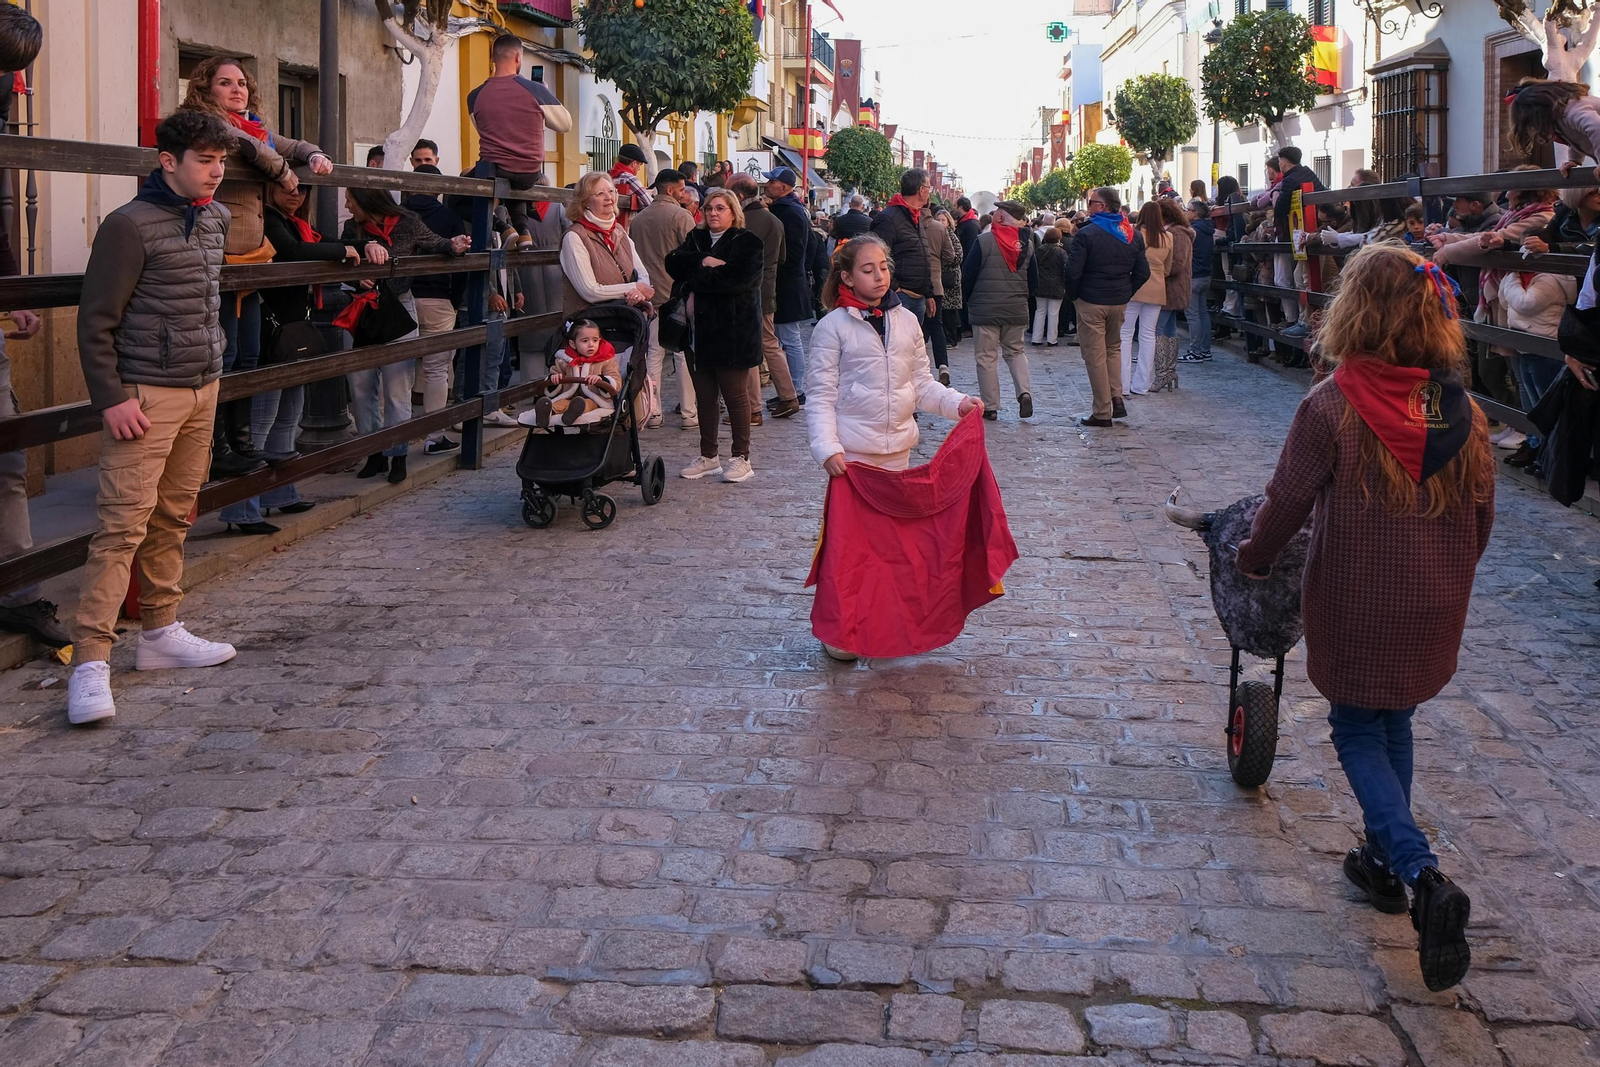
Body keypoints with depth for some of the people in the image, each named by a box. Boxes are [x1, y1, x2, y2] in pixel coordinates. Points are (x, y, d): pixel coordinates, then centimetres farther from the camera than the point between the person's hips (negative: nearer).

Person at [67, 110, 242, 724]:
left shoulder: (216, 219, 11)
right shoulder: (130, 225, -11)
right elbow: (96, 321, -11)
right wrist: (111, 399, -15)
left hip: (203, 390, 7)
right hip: (146, 395, -7)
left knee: (174, 517, 12)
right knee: (123, 523, -10)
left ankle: (161, 632, 22)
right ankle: (90, 662, -11)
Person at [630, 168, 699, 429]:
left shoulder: (638, 219, 7)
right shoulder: (680, 216, -9)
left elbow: (632, 258, 14)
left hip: (650, 296, 5)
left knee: (653, 353, 8)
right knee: (684, 354, 0)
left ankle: (652, 412, 9)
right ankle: (689, 413, 1)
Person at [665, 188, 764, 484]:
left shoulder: (748, 243, -5)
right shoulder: (696, 238, 15)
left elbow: (738, 279, -20)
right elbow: (673, 261, -1)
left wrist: (696, 280, -11)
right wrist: (703, 261, -17)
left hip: (733, 332, -6)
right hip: (700, 333, 6)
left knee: (735, 394, 0)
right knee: (705, 396, 11)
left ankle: (741, 457, 10)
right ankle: (709, 456, 21)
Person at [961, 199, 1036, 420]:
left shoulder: (984, 242, -12)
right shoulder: (1026, 244, 3)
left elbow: (967, 275, -7)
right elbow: (1034, 280, 9)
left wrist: (966, 300, 10)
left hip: (985, 309, -4)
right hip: (1017, 309, 4)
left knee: (986, 357, 4)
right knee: (1015, 351, 20)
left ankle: (990, 407, 5)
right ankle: (1025, 392, -1)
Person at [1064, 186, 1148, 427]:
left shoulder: (1087, 234, -13)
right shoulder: (1132, 235, 6)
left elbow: (1073, 271, -17)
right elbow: (1143, 272, 6)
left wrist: (1072, 295, -1)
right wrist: (1126, 293, 14)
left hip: (1091, 302, -6)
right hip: (1120, 302, 6)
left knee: (1095, 355, 1)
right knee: (1113, 347, 24)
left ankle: (1102, 412, 2)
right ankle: (1117, 398, 10)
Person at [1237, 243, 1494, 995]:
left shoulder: (1330, 408, -20)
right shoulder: (1461, 411, -5)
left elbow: (1288, 501, -14)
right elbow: (1480, 514, 4)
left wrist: (1254, 559, 5)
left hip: (1354, 606, -4)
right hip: (1432, 608, 4)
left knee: (1358, 734, 9)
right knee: (1394, 725, 23)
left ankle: (1423, 876, -10)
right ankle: (1384, 861, 35)